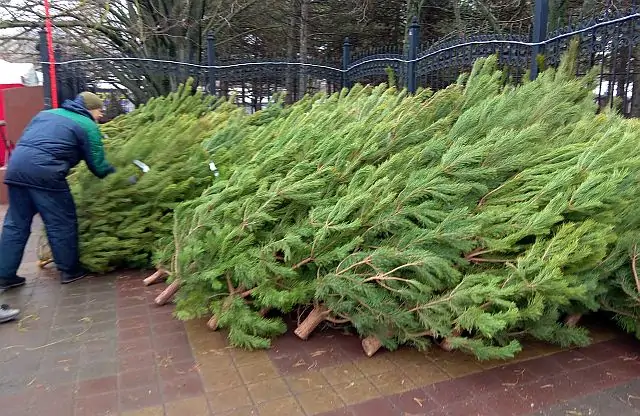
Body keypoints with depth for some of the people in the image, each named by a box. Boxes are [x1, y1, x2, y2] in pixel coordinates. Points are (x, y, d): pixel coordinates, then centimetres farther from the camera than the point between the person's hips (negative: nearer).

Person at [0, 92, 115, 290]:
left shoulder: (46, 113, 26)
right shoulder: (88, 126, 5)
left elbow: (25, 140, 25)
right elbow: (98, 166, 4)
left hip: (16, 164, 8)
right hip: (44, 171, -7)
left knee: (16, 223, 15)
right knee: (62, 223, 6)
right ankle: (70, 270, 17)